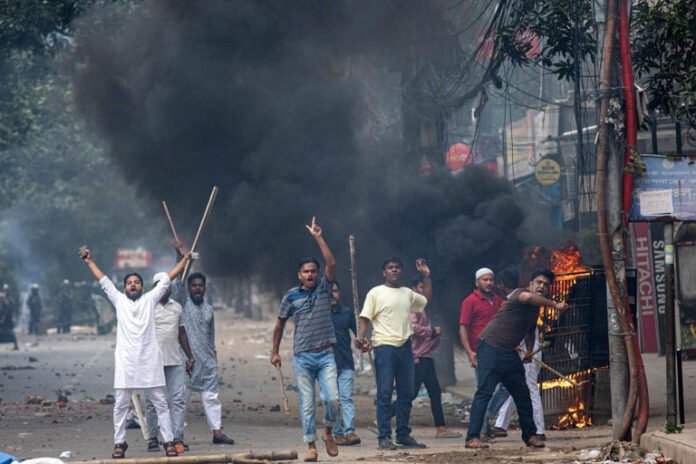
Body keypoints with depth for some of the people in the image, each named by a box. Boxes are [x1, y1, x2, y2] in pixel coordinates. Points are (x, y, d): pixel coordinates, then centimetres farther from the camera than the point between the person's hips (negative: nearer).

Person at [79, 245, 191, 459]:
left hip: (150, 361, 0)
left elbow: (167, 279, 11)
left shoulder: (150, 299, 10)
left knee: (160, 403, 2)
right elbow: (103, 280, 15)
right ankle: (119, 443, 11)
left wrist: (186, 258, 12)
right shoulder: (119, 300, 11)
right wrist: (89, 261, 17)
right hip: (126, 361, 1)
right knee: (121, 405, 3)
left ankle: (169, 441, 7)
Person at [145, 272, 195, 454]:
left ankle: (177, 439, -7)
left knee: (179, 399, -5)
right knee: (152, 402, 2)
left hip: (175, 362, 4)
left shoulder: (177, 307, 14)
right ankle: (153, 439, 10)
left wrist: (190, 356, 19)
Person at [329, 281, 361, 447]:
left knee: (346, 398, -10)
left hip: (346, 363, 0)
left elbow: (357, 332, 13)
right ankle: (336, 433, 6)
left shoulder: (347, 313, 10)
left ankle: (350, 431, -18)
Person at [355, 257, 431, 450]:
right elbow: (364, 318, -4)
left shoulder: (408, 293, 16)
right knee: (385, 394, -6)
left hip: (405, 347, 6)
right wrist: (361, 338, -20)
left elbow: (426, 298, 34)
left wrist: (426, 276, 24)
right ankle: (384, 437, -6)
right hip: (385, 347, -6)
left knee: (406, 394, 8)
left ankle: (403, 435, 15)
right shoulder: (376, 293, 0)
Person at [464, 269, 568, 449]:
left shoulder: (536, 308, 14)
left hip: (508, 353, 9)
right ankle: (472, 438, -18)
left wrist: (529, 350, 22)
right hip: (490, 348, -9)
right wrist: (555, 305, -35)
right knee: (484, 392, -14)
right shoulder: (520, 293, -12)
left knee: (522, 394, 11)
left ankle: (530, 435, 23)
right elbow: (527, 297, -39)